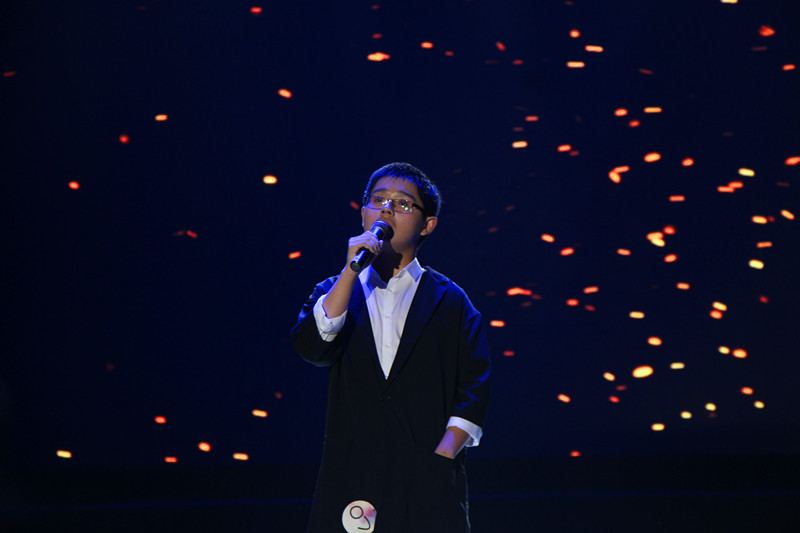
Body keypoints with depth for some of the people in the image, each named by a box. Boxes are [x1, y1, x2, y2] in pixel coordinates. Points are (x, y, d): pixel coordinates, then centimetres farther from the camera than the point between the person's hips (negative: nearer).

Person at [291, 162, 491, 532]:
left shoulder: (449, 300, 12)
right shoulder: (334, 292, 18)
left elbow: (473, 390, 6)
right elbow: (311, 347, -2)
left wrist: (441, 459, -7)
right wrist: (351, 271, -6)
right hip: (350, 472, 1)